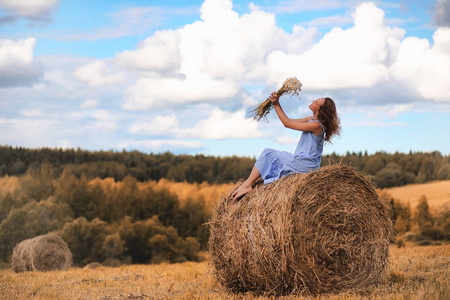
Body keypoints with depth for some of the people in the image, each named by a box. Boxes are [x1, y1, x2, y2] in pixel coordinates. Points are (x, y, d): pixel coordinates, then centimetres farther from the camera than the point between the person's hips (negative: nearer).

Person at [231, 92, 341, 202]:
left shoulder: (316, 125, -20)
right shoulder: (311, 119, 9)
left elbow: (287, 123, -15)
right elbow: (288, 121, 14)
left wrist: (276, 105, -9)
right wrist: (276, 104, 6)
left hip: (303, 165, -10)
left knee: (267, 154, -1)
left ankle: (247, 185, 2)